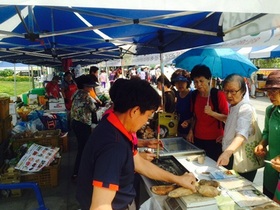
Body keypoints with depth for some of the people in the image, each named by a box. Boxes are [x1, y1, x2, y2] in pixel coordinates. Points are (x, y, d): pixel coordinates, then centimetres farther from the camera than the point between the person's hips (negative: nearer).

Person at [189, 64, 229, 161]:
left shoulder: (218, 94, -12)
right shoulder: (194, 95, 4)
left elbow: (227, 118, -11)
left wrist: (212, 113, -25)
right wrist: (191, 130, 7)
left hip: (215, 140, -4)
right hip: (198, 139, 4)